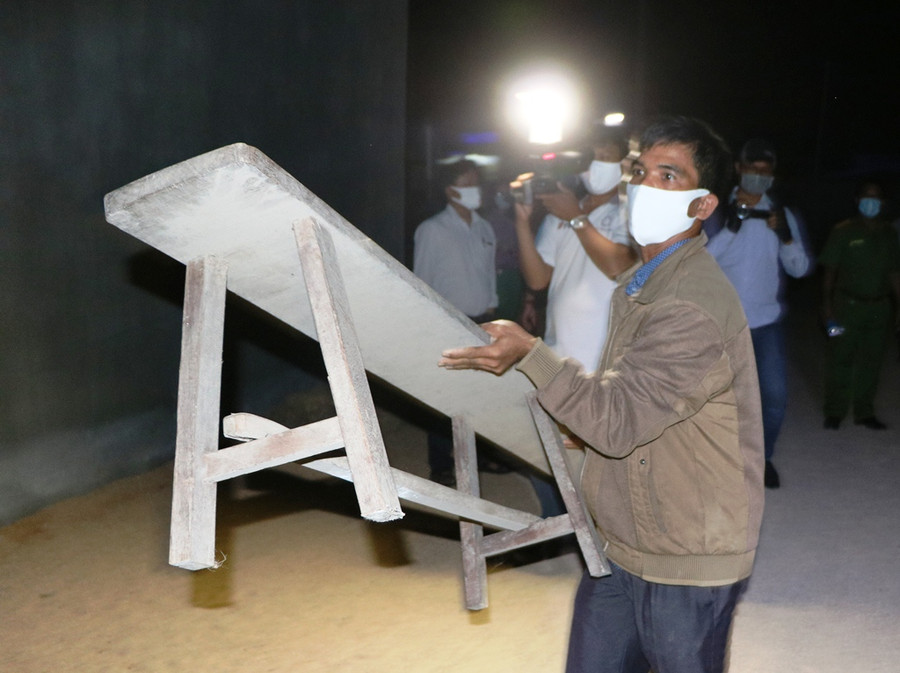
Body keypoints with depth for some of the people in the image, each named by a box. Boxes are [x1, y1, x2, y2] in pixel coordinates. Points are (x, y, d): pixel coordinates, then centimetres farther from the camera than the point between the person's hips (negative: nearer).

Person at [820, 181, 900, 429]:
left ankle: (864, 412, 18)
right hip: (848, 306, -3)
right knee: (840, 358, -1)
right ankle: (834, 412, 9)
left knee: (871, 362, 8)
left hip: (879, 309, 3)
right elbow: (829, 270, -2)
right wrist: (827, 304, -8)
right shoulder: (843, 231, -1)